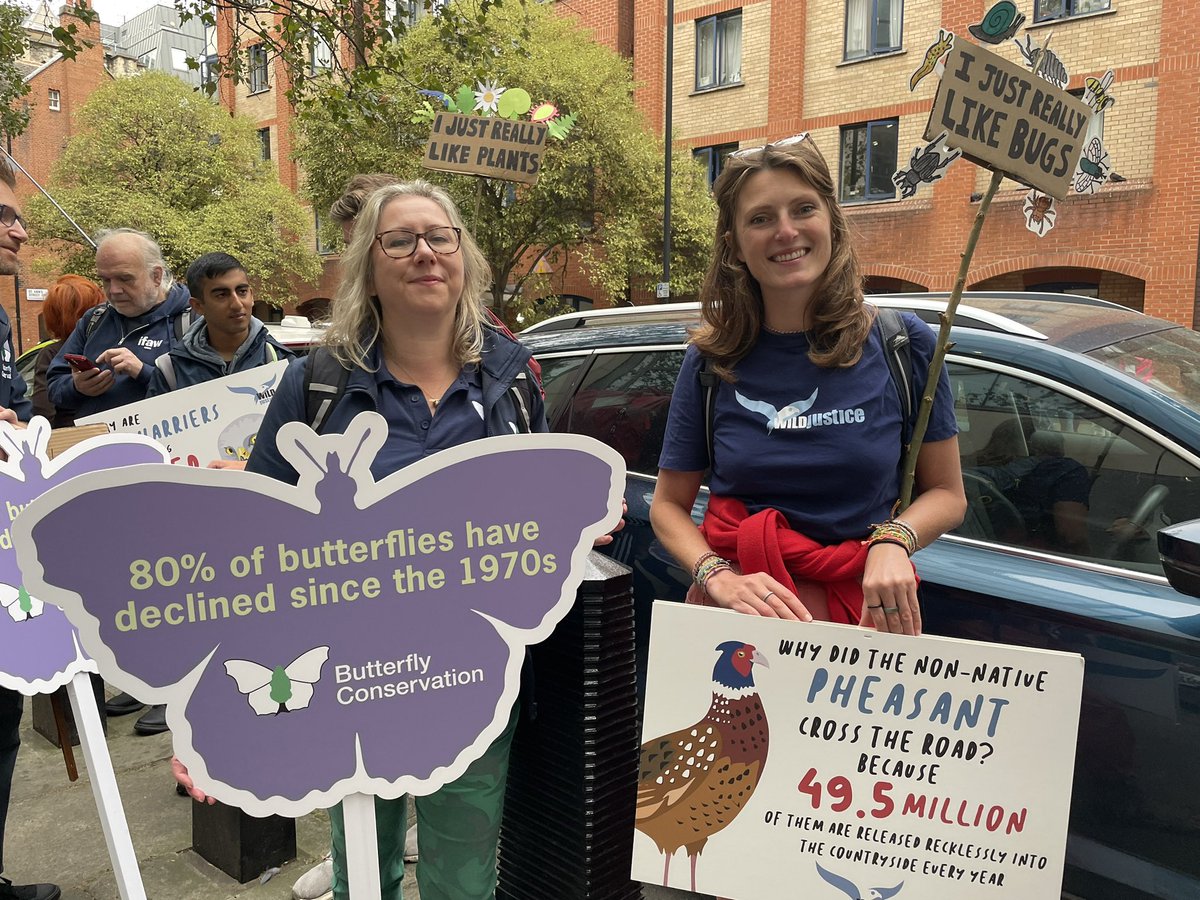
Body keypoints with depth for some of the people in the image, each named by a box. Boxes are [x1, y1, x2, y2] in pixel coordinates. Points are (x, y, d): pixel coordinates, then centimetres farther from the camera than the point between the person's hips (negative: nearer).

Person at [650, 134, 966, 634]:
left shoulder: (902, 344, -5)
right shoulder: (712, 360, -4)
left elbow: (946, 493, 2)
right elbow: (669, 504, 1)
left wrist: (892, 541, -18)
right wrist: (718, 578, -17)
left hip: (865, 606, 0)